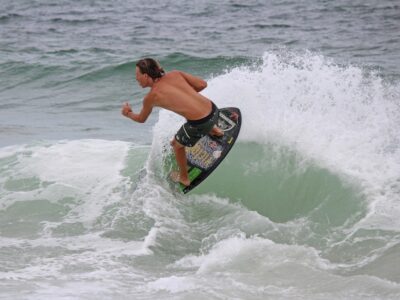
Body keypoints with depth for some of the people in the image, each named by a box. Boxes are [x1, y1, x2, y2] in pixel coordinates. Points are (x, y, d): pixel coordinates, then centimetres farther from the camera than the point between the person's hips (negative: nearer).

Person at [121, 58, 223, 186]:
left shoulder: (151, 97, -3)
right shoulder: (175, 74, 6)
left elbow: (141, 119, 15)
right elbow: (202, 84, 5)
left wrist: (128, 114, 36)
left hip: (200, 123, -6)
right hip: (213, 109, 6)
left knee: (177, 145, 26)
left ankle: (184, 179, 43)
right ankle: (214, 130, 63)